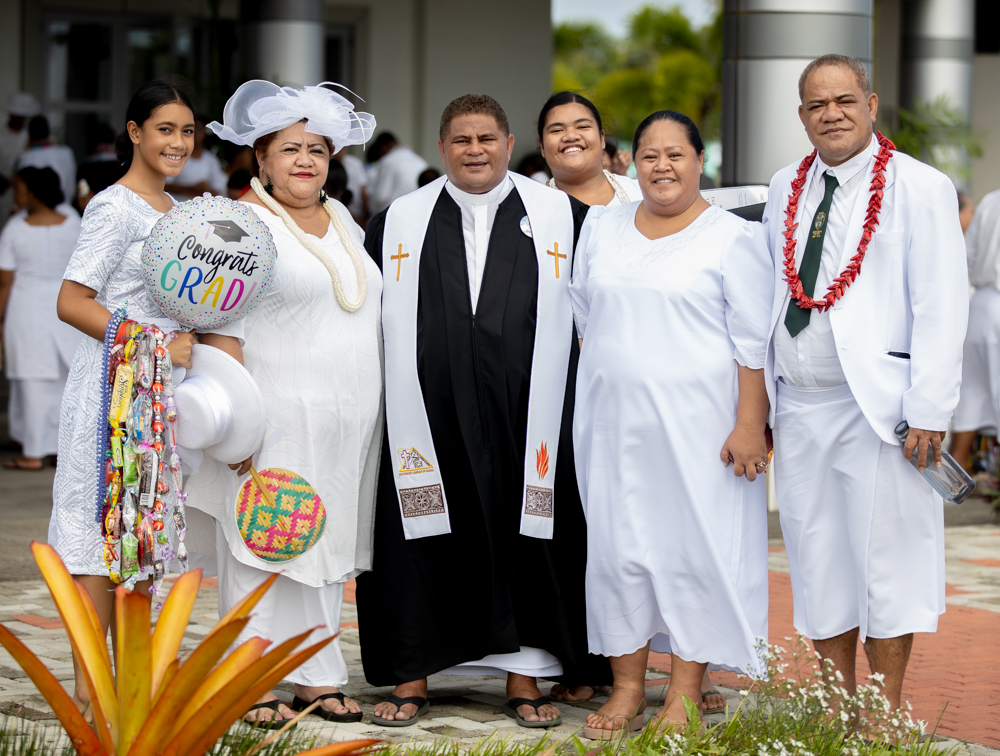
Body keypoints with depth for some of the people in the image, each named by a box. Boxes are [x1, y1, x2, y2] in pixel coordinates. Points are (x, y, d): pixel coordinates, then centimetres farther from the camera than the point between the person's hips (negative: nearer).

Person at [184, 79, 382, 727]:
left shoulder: (341, 219, 15)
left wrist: (368, 416, 18)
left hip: (347, 422, 6)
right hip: (275, 420, -6)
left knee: (328, 546, 10)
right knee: (264, 545, -3)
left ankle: (317, 678, 18)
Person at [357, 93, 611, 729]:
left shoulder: (562, 216, 5)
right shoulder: (399, 221, 8)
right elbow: (368, 315, 14)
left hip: (524, 416, -1)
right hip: (427, 411, 1)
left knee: (525, 533, 2)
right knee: (422, 540, 3)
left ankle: (524, 675, 13)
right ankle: (412, 677, 12)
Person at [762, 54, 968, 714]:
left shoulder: (921, 188, -4)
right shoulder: (786, 190, 13)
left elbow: (942, 308, -8)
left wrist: (928, 413, -15)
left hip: (879, 408, -5)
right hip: (800, 407, 5)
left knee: (885, 558, -1)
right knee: (819, 560, 8)